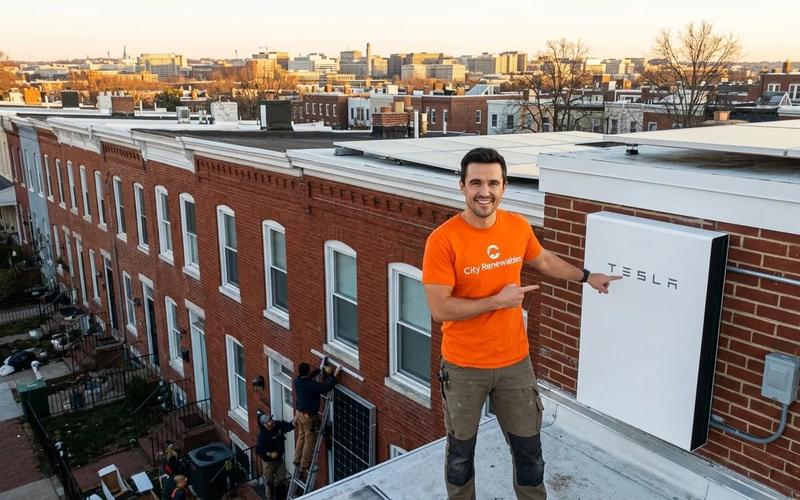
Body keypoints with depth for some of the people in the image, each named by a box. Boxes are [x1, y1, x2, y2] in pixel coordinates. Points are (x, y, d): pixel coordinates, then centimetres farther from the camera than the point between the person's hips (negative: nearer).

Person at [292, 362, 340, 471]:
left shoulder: (297, 381, -4)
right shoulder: (311, 385, -28)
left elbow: (309, 377, 15)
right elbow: (326, 387, -34)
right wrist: (334, 375, -26)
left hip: (299, 413, 8)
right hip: (308, 416, -8)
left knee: (301, 437, 23)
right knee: (310, 440, 8)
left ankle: (297, 460, 33)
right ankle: (305, 464, 17)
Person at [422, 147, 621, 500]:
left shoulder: (518, 227, -5)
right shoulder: (442, 240, -21)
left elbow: (543, 261, 16)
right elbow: (439, 309, -22)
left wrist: (587, 277, 24)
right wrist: (498, 301, -21)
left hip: (515, 361, 4)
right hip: (464, 366, -3)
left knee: (528, 444, 19)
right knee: (461, 448, 18)